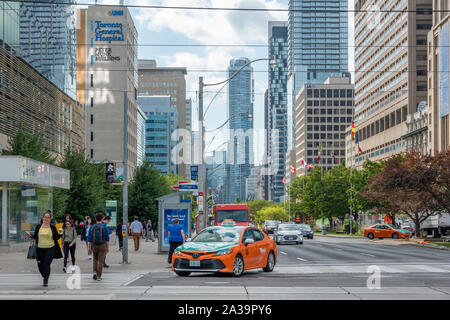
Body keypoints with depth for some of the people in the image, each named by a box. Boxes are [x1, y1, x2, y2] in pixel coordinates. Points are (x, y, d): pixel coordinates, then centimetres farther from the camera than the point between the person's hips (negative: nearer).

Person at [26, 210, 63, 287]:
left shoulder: (53, 227, 0)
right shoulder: (38, 226, 4)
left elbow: (56, 237, 3)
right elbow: (35, 237, 12)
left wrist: (60, 234, -15)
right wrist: (30, 235, -7)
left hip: (50, 248, -2)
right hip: (40, 249, 3)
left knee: (47, 264, -11)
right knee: (40, 265, 8)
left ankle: (46, 281, 1)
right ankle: (44, 276, 37)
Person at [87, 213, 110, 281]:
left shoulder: (92, 227, -1)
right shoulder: (104, 227, -6)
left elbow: (89, 239, -1)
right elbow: (107, 238, -6)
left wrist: (89, 247, 5)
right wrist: (108, 247, 1)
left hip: (94, 246, 2)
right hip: (102, 246, -2)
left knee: (95, 259, 22)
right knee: (100, 261, 2)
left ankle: (95, 272, 4)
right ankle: (99, 276, -3)